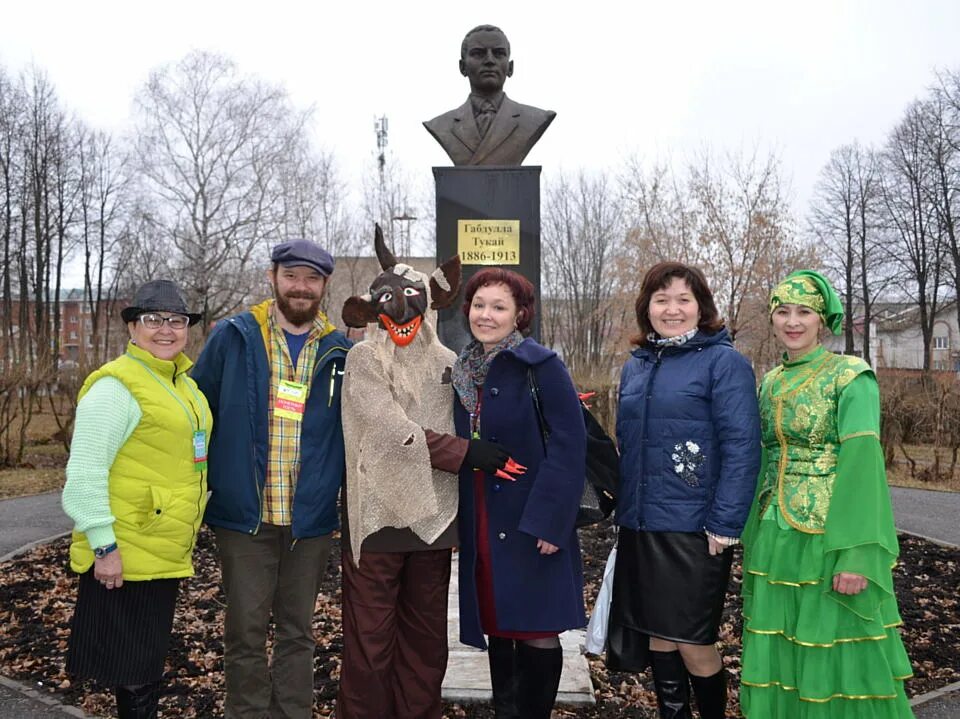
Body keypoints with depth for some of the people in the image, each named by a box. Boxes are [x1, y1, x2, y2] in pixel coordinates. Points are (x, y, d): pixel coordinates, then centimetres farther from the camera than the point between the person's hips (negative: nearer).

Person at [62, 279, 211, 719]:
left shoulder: (182, 383, 12)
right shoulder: (116, 385, -15)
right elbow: (85, 473, -18)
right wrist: (104, 546, -19)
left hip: (164, 554, 8)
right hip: (125, 557, -8)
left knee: (149, 662, 20)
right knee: (134, 675, 4)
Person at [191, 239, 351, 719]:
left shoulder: (340, 352, 4)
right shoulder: (232, 338, 0)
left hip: (311, 519, 1)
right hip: (244, 514, -1)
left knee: (296, 631, 13)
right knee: (246, 632, 8)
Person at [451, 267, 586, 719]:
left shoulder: (541, 365, -10)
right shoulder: (462, 373, 9)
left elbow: (569, 446, -15)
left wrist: (548, 520, -20)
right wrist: (462, 519, 9)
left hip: (531, 524, -6)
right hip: (480, 525, 6)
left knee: (536, 632, 1)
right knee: (497, 628, 15)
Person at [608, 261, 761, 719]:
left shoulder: (724, 362, -7)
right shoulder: (635, 366, 10)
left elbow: (742, 448, -12)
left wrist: (724, 525, -17)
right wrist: (623, 511, 12)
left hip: (694, 529, -5)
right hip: (640, 527, 6)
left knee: (692, 642, 3)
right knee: (657, 635, 14)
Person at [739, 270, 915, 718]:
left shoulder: (851, 377, -9)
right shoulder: (770, 383, 10)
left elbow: (862, 461, -15)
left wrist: (855, 553, -21)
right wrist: (754, 537, 14)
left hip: (830, 536, -6)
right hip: (776, 537, 6)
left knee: (836, 654, 4)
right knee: (778, 650, 12)